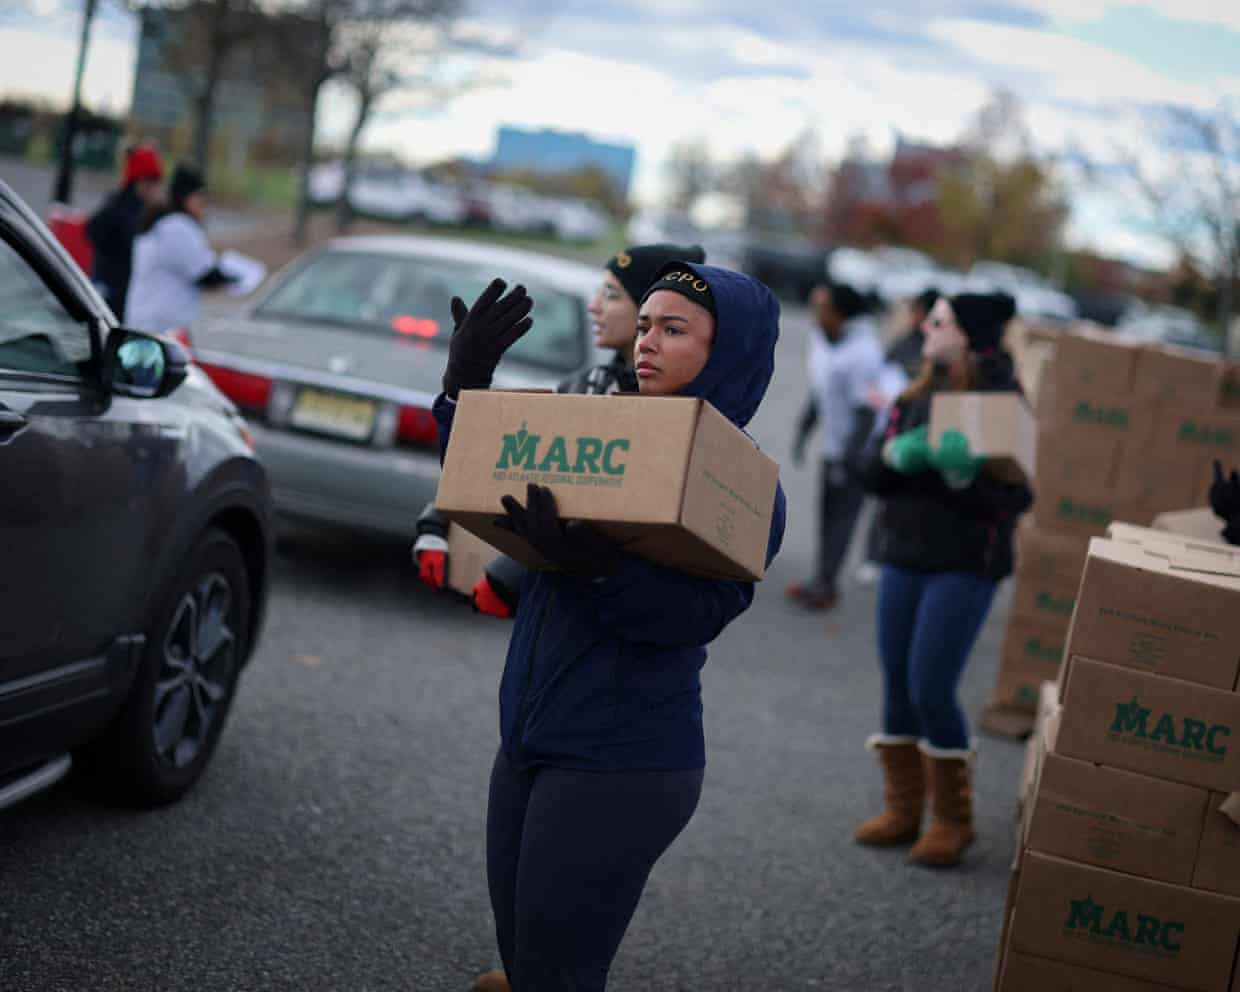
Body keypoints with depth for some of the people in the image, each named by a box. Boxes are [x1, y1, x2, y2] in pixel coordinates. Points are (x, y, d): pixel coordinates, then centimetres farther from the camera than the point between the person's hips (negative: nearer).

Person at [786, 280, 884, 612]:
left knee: (842, 513, -5)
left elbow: (866, 412, -23)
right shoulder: (821, 342, 3)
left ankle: (824, 584, -1)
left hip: (858, 448, -8)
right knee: (827, 512, 13)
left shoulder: (862, 354, -24)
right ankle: (822, 582, 22)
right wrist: (803, 431, 18)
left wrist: (848, 460, -22)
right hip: (833, 446, 8)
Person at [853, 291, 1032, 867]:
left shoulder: (1002, 401, -9)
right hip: (903, 558, 6)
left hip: (964, 565, -6)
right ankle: (903, 810, 21)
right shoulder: (917, 396, 9)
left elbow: (1015, 497, -14)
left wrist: (962, 472, -30)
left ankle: (953, 820, 7)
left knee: (930, 689, -9)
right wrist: (897, 455, -16)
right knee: (897, 688, 8)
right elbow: (871, 472, 5)